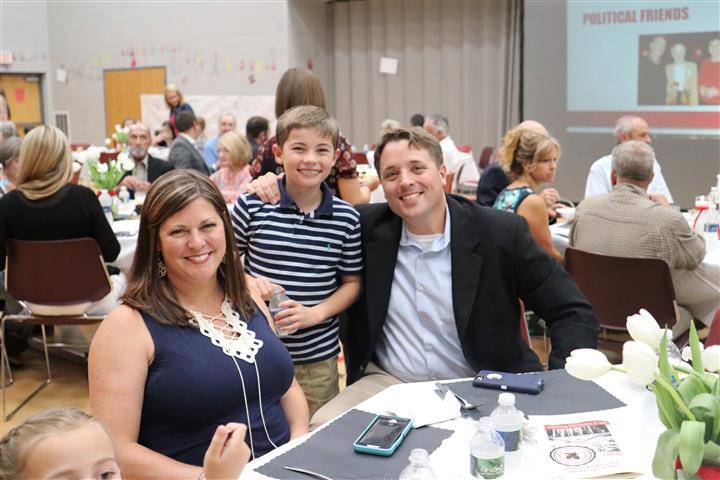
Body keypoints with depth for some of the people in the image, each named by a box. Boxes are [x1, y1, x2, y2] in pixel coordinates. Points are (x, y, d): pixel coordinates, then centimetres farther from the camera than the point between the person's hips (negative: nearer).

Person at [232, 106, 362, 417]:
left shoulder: (346, 218, -2)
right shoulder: (252, 205, -5)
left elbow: (352, 283, 5)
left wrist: (315, 313, -11)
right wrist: (248, 282, -14)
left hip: (319, 359, 1)